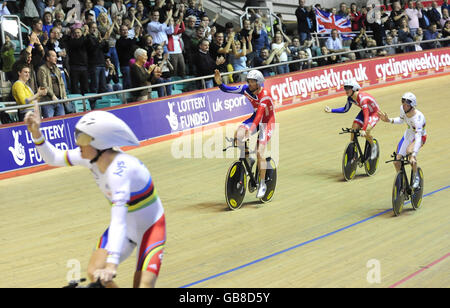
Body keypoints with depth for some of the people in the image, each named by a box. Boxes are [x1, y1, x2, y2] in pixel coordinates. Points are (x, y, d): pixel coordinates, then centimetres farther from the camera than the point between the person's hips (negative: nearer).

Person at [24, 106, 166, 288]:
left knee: (143, 285, -20)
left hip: (150, 228, -7)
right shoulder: (93, 157, -12)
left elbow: (118, 220, -44)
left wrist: (111, 264, -51)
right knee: (94, 273, -8)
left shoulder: (119, 170, -35)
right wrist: (36, 133, -15)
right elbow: (53, 158, 2)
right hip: (125, 227, 7)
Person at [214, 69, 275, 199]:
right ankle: (247, 159, 5)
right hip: (256, 118, 6)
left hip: (267, 122, -6)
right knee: (238, 134, -22)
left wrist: (251, 130, -50)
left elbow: (260, 113, -39)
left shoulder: (265, 94, -29)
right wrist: (219, 82, -32)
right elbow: (227, 90, -11)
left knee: (259, 152, -16)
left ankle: (262, 184, -4)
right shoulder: (246, 89, -11)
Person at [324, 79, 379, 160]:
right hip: (364, 111, 7)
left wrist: (363, 130, -52)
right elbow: (345, 109, 5)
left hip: (374, 113, -7)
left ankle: (373, 146, 2)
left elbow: (366, 115, -42)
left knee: (366, 131, -27)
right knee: (354, 128, -11)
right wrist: (331, 110, -5)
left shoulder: (362, 98, -36)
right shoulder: (350, 98, -12)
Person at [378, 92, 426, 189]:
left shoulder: (418, 117, -36)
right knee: (396, 161, -3)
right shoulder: (402, 109, -18)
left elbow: (418, 138, -44)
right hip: (408, 134, 6)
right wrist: (389, 120, -10)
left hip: (420, 136, -6)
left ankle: (416, 176, -15)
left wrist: (413, 155, -52)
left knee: (409, 150, -37)